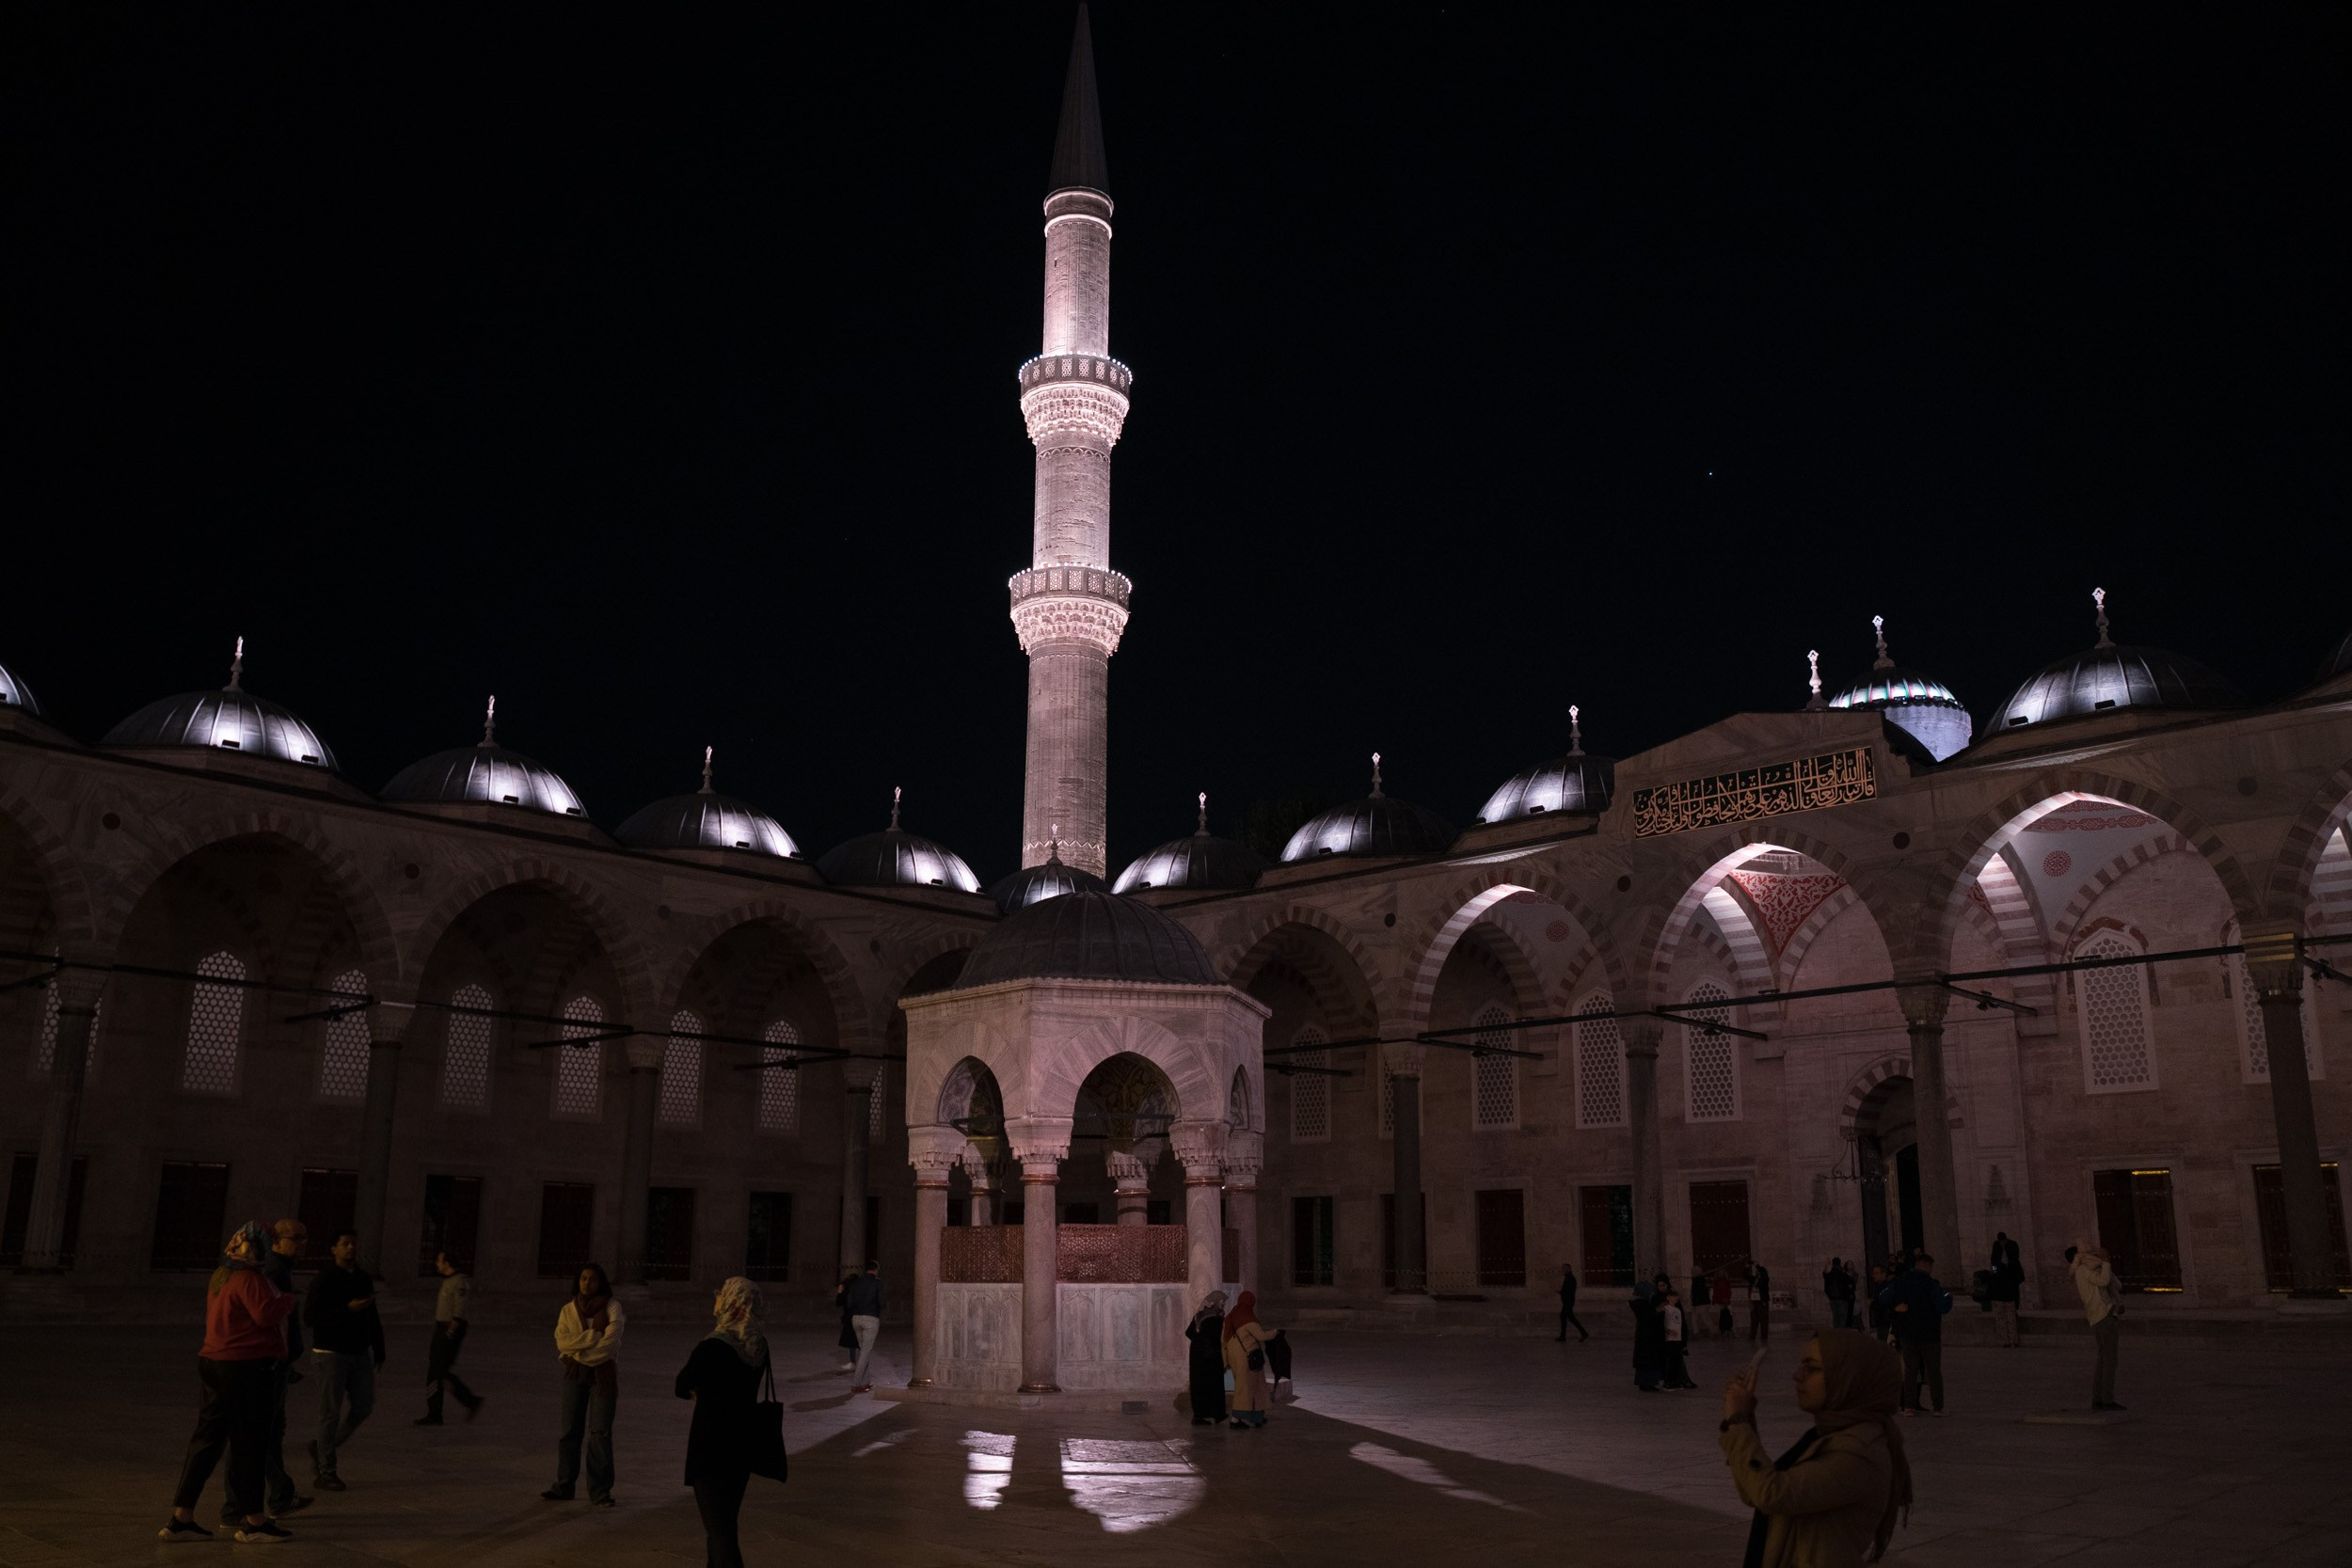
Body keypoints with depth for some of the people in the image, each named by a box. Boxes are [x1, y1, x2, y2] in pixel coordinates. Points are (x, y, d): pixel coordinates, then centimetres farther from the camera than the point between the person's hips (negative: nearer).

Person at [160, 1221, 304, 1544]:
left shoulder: (223, 1278, 13)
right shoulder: (249, 1278, -16)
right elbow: (267, 1313, -26)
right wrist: (290, 1300, -9)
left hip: (216, 1363, 9)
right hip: (247, 1369, -9)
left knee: (207, 1440, 11)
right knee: (248, 1444, -1)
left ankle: (181, 1517, 12)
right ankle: (253, 1522, 7)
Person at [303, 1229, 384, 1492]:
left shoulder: (364, 1279, 10)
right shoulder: (324, 1279, -9)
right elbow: (310, 1316, -17)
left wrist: (379, 1352, 15)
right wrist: (348, 1309, -25)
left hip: (360, 1353, 6)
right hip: (331, 1353, -6)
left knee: (364, 1407, 6)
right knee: (331, 1413, -2)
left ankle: (323, 1447, 26)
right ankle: (324, 1472, 8)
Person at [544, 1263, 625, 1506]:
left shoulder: (612, 1307, -1)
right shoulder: (569, 1309, 7)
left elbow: (611, 1342, -13)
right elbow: (563, 1341, -8)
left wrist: (579, 1353, -11)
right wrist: (596, 1335, -16)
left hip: (603, 1374, -3)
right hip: (575, 1374, 3)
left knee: (600, 1432, -3)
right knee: (570, 1430, 6)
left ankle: (600, 1490, 1)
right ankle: (563, 1486, 15)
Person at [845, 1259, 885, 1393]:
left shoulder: (856, 1282, 11)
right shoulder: (877, 1282, -3)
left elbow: (850, 1303, 10)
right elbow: (881, 1303, -5)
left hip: (856, 1318, 5)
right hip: (871, 1318, -5)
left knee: (866, 1349, 18)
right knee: (865, 1351, -3)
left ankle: (867, 1381, 19)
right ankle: (856, 1384, -7)